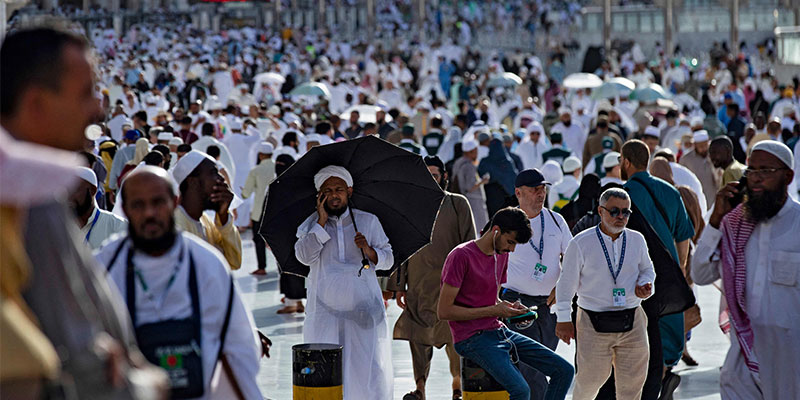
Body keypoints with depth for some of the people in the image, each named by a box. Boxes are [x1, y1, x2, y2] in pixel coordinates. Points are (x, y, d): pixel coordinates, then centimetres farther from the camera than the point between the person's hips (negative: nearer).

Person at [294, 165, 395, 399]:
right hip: (325, 308, 0)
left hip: (363, 307, 0)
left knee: (368, 365, -4)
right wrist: (322, 222, -9)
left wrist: (369, 252, -12)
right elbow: (304, 256, -8)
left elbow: (388, 259, 9)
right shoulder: (311, 225, 8)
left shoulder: (368, 222, 10)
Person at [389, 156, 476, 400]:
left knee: (453, 333, -6)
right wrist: (399, 286, 9)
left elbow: (469, 245, 3)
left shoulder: (458, 204, 3)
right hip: (418, 283, 3)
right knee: (418, 336, 1)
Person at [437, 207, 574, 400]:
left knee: (564, 371, -1)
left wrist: (510, 307, 3)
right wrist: (493, 311, -16)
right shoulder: (461, 256, -13)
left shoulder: (502, 255, 14)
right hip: (473, 339, -9)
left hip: (499, 331, 9)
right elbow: (444, 311, -16)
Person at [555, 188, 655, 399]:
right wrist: (563, 318, 1)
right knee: (591, 377, 2)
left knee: (632, 382, 3)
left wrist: (645, 286, -2)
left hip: (632, 321, 3)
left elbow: (647, 269, 21)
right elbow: (567, 282, 0)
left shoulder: (637, 240, 6)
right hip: (594, 323, -3)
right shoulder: (581, 243, -6)